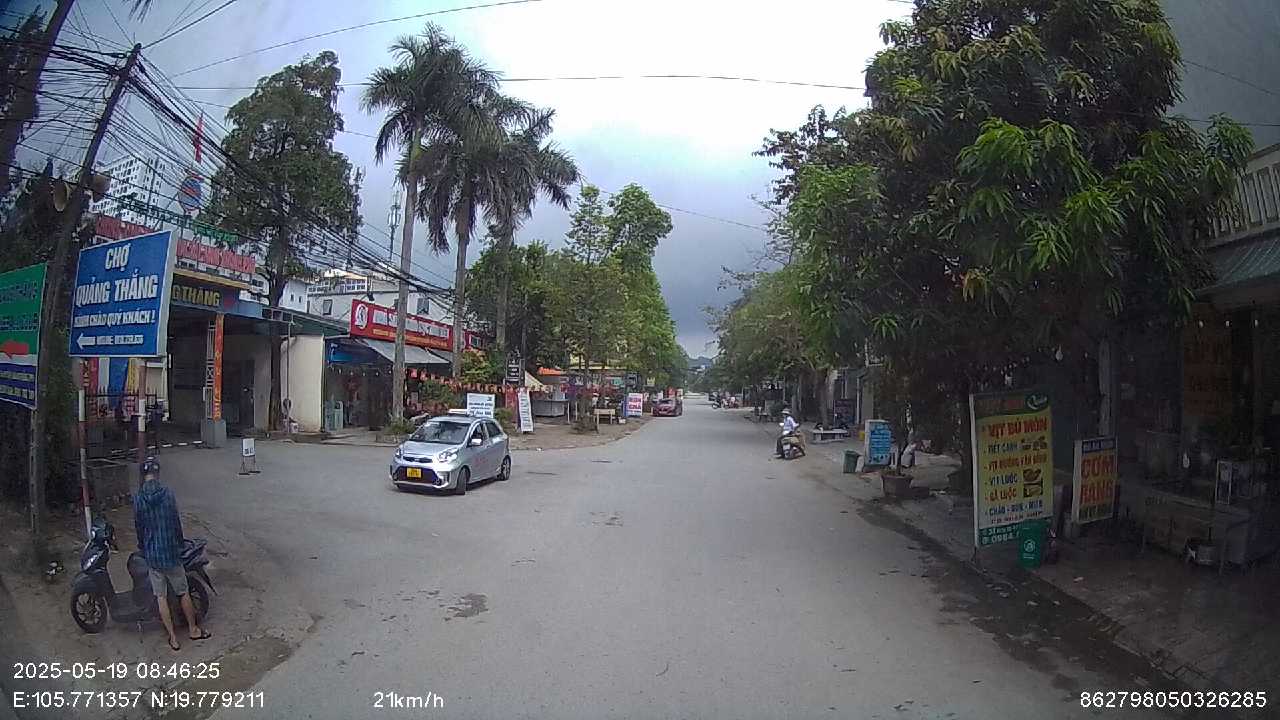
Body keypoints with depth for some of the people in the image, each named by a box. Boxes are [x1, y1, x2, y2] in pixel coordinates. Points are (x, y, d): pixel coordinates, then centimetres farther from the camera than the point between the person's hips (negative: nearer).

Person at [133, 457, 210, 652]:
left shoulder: (138, 498, -7)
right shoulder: (167, 494, -12)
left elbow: (138, 526, 2)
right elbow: (176, 523, -4)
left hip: (152, 555, 2)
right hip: (171, 552, -2)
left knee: (161, 597, 11)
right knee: (183, 593, 14)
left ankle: (173, 638, 17)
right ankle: (193, 629, 26)